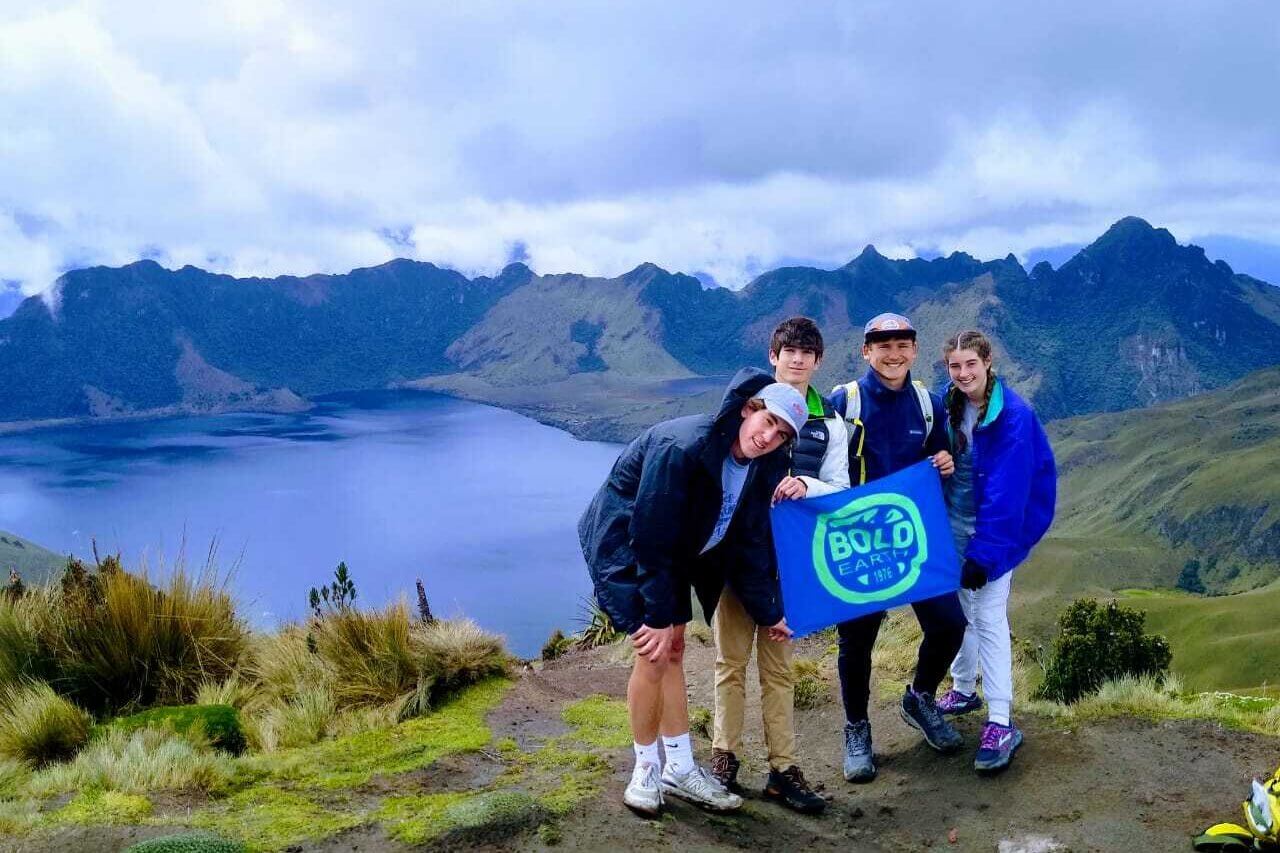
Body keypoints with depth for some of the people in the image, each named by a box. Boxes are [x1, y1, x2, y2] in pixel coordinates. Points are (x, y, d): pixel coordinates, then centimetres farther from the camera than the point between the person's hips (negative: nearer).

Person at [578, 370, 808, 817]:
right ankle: (646, 770, 9)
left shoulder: (762, 469, -10)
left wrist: (768, 612, 1)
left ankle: (680, 768, 26)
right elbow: (649, 537, -30)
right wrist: (658, 616, -25)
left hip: (672, 553, 8)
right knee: (654, 653, -11)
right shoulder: (682, 446, -34)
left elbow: (749, 544, 0)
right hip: (622, 544, -8)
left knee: (673, 649, 14)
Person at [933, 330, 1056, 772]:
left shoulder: (1013, 417, -19)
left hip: (995, 528, -6)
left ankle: (1001, 724, -5)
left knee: (988, 617, -9)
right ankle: (963, 689, 34)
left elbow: (1006, 492, -21)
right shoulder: (950, 405, 0)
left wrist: (983, 553, -22)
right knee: (957, 608, 15)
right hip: (952, 523, 6)